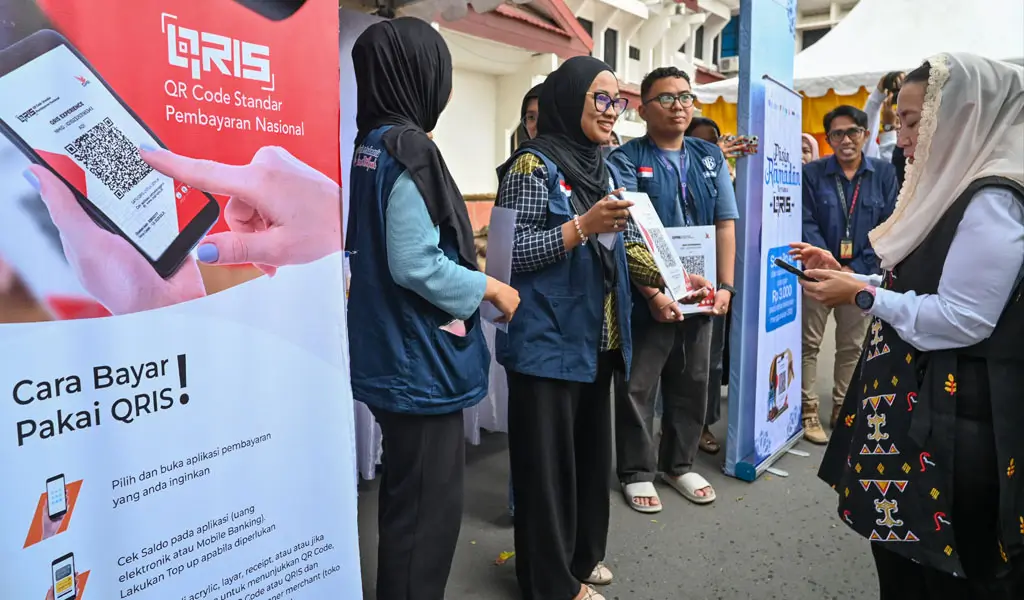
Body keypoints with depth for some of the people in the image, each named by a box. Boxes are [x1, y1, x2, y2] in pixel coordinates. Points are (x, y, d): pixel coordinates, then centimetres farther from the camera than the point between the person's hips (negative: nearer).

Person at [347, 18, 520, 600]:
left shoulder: (369, 145, 10)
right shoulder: (409, 148, -18)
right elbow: (415, 264, -24)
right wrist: (489, 287, -11)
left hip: (390, 351, 10)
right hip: (420, 357, -10)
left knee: (406, 494, 23)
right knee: (431, 505, 4)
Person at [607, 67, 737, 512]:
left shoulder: (711, 157, 11)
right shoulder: (626, 161, -6)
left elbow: (726, 224, 9)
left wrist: (725, 286, 0)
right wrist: (652, 292, -21)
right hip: (646, 296, -5)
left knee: (692, 384, 15)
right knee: (638, 387, 5)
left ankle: (678, 464, 32)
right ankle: (636, 471, 22)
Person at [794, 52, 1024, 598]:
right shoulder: (952, 190, 13)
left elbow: (961, 320, -22)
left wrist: (863, 294, -15)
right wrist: (843, 273, 8)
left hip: (951, 418, -9)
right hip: (914, 402, 9)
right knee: (900, 555, 19)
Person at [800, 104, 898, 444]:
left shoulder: (884, 173, 2)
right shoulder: (812, 173, -3)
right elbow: (807, 224, -8)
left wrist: (858, 268, -10)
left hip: (861, 273, 2)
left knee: (852, 346, 12)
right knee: (809, 343, 1)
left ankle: (842, 408, 25)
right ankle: (809, 410, 11)